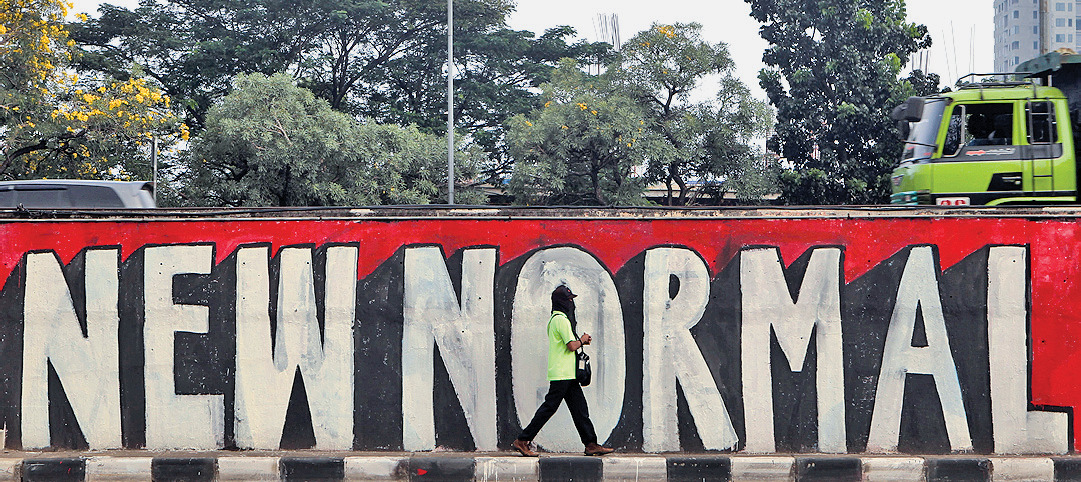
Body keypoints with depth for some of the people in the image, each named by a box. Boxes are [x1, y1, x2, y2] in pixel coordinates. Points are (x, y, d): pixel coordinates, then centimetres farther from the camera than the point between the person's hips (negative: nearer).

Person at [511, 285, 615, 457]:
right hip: (562, 374, -10)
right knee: (549, 407, -7)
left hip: (567, 375, 10)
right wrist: (582, 340, -1)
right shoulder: (561, 320, -14)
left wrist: (581, 341, 14)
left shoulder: (555, 319, 18)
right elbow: (572, 346, -20)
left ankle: (591, 444, 6)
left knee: (580, 408, 7)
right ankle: (522, 440, -2)